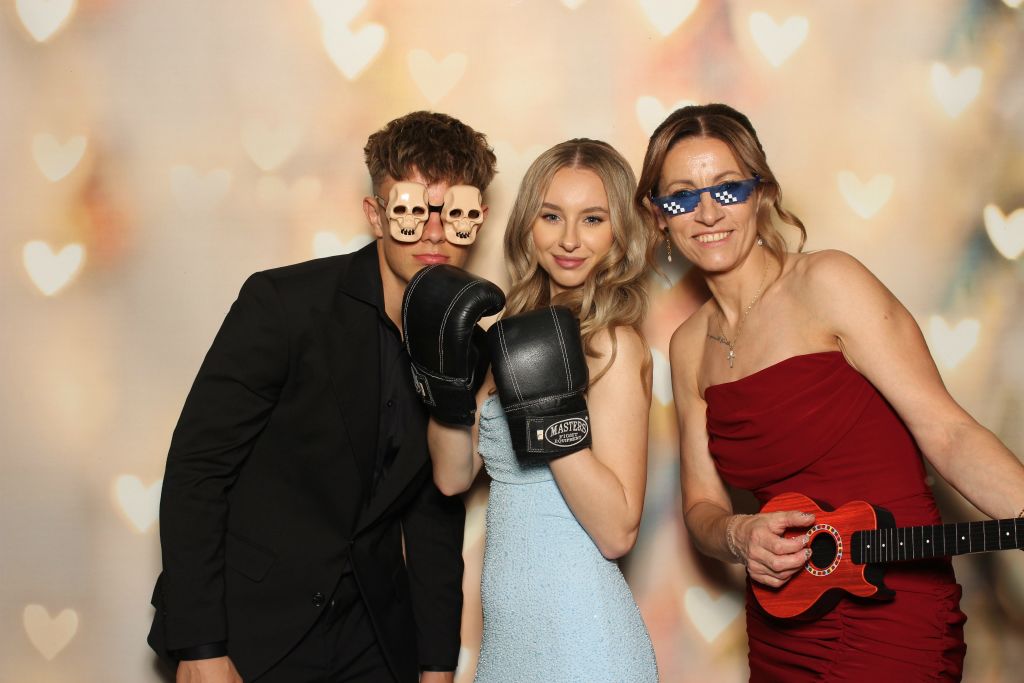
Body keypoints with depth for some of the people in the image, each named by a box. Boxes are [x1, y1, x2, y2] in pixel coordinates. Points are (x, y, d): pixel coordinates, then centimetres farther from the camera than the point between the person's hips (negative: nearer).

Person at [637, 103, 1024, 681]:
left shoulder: (827, 282, -12)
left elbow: (946, 431, -17)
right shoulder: (690, 346, 5)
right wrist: (737, 536, -15)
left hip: (891, 624, -6)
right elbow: (701, 504, 6)